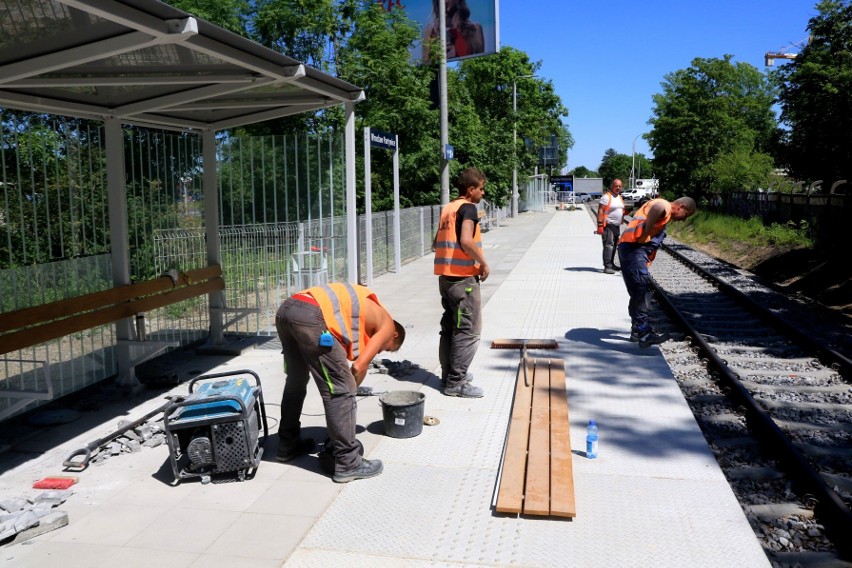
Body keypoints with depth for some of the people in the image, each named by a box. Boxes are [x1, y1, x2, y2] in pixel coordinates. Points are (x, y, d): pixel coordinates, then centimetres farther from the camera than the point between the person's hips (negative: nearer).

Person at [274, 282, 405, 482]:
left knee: (296, 381, 26)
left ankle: (288, 444, 41)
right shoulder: (387, 325, 15)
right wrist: (348, 392, 20)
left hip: (286, 309, 9)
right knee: (340, 391, 0)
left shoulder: (364, 310, 36)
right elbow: (359, 367, 6)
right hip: (311, 316, -9)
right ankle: (348, 464, 5)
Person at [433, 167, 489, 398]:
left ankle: (449, 374, 25)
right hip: (463, 278, -9)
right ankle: (456, 383, -1)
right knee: (468, 331, -3)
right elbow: (466, 240, -26)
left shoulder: (448, 208, 14)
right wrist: (483, 263, -15)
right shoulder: (468, 208, -11)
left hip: (445, 276, 9)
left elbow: (436, 244, 18)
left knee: (450, 327, 16)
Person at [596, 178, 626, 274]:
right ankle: (607, 266, -16)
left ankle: (611, 264, 25)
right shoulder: (607, 197, -11)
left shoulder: (620, 197, 15)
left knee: (614, 245, 14)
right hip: (608, 225, -9)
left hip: (617, 226, 9)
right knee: (608, 245, -14)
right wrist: (600, 225, -23)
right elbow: (600, 211, -17)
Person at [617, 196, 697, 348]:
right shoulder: (665, 207, -5)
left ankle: (637, 330, 26)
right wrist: (644, 234, -25)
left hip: (632, 249, 11)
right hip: (634, 247, -10)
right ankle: (644, 334, -18)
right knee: (642, 291, -15)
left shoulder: (666, 216, 28)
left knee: (638, 293, 16)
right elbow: (657, 207, -31)